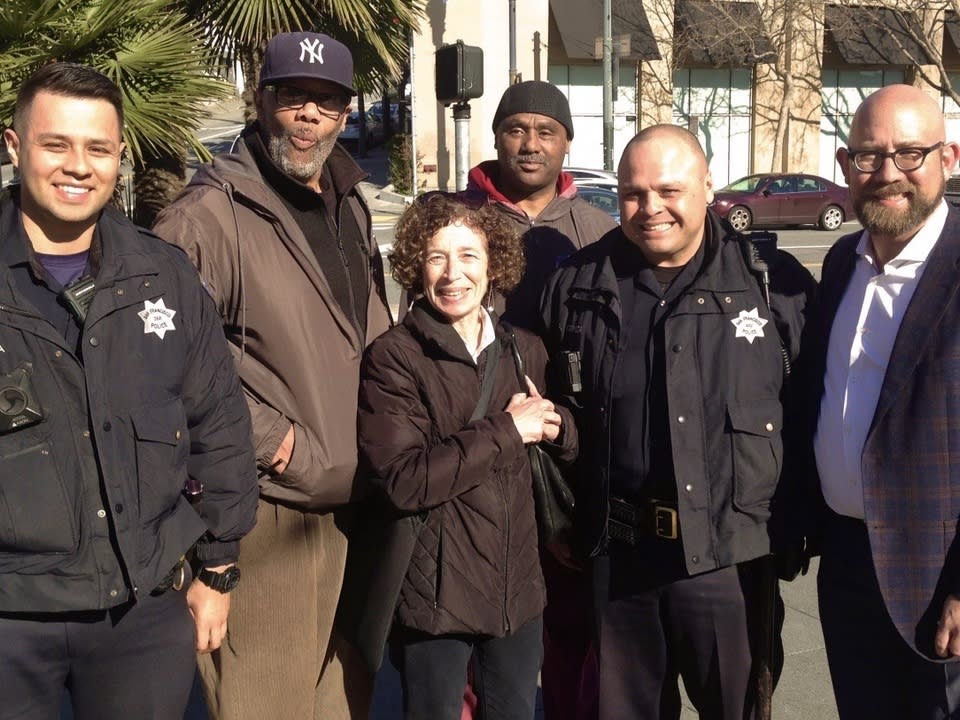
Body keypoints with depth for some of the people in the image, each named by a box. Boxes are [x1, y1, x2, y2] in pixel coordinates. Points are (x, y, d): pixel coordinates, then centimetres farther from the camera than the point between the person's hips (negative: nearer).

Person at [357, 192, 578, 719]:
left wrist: (554, 427, -7)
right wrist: (506, 430, -18)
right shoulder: (392, 357, -11)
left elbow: (570, 448, 16)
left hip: (518, 587, 5)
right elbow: (403, 481, -21)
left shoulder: (524, 349, 6)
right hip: (433, 593, -5)